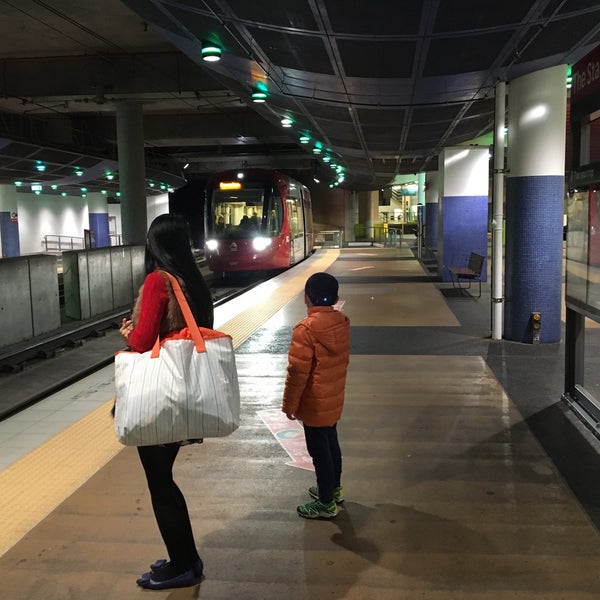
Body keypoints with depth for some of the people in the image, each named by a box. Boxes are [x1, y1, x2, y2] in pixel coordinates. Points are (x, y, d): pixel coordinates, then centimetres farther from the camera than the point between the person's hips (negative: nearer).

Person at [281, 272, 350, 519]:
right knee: (331, 443, 22)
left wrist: (290, 404, -10)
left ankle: (326, 503, 16)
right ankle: (334, 489, 38)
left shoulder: (306, 329, -24)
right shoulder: (342, 322, -2)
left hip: (315, 404, -7)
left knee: (319, 450, 4)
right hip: (334, 399, 8)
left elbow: (297, 372, -19)